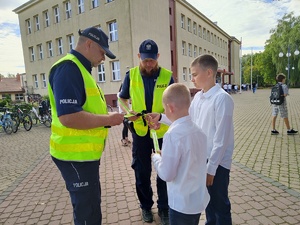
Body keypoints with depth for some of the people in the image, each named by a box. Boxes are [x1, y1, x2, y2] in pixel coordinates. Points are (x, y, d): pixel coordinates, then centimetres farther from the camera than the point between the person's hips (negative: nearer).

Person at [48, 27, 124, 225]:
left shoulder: (80, 68, 14)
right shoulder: (68, 68, -20)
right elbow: (68, 116, -31)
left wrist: (108, 117, 6)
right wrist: (108, 119, -20)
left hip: (85, 151, 10)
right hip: (75, 154, -10)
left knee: (90, 203, 25)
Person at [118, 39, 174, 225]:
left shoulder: (167, 76, -6)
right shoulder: (131, 75, -2)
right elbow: (122, 99, 8)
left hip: (163, 131, -1)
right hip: (140, 131, 1)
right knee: (142, 171, 14)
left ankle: (164, 207, 33)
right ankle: (146, 206, 36)